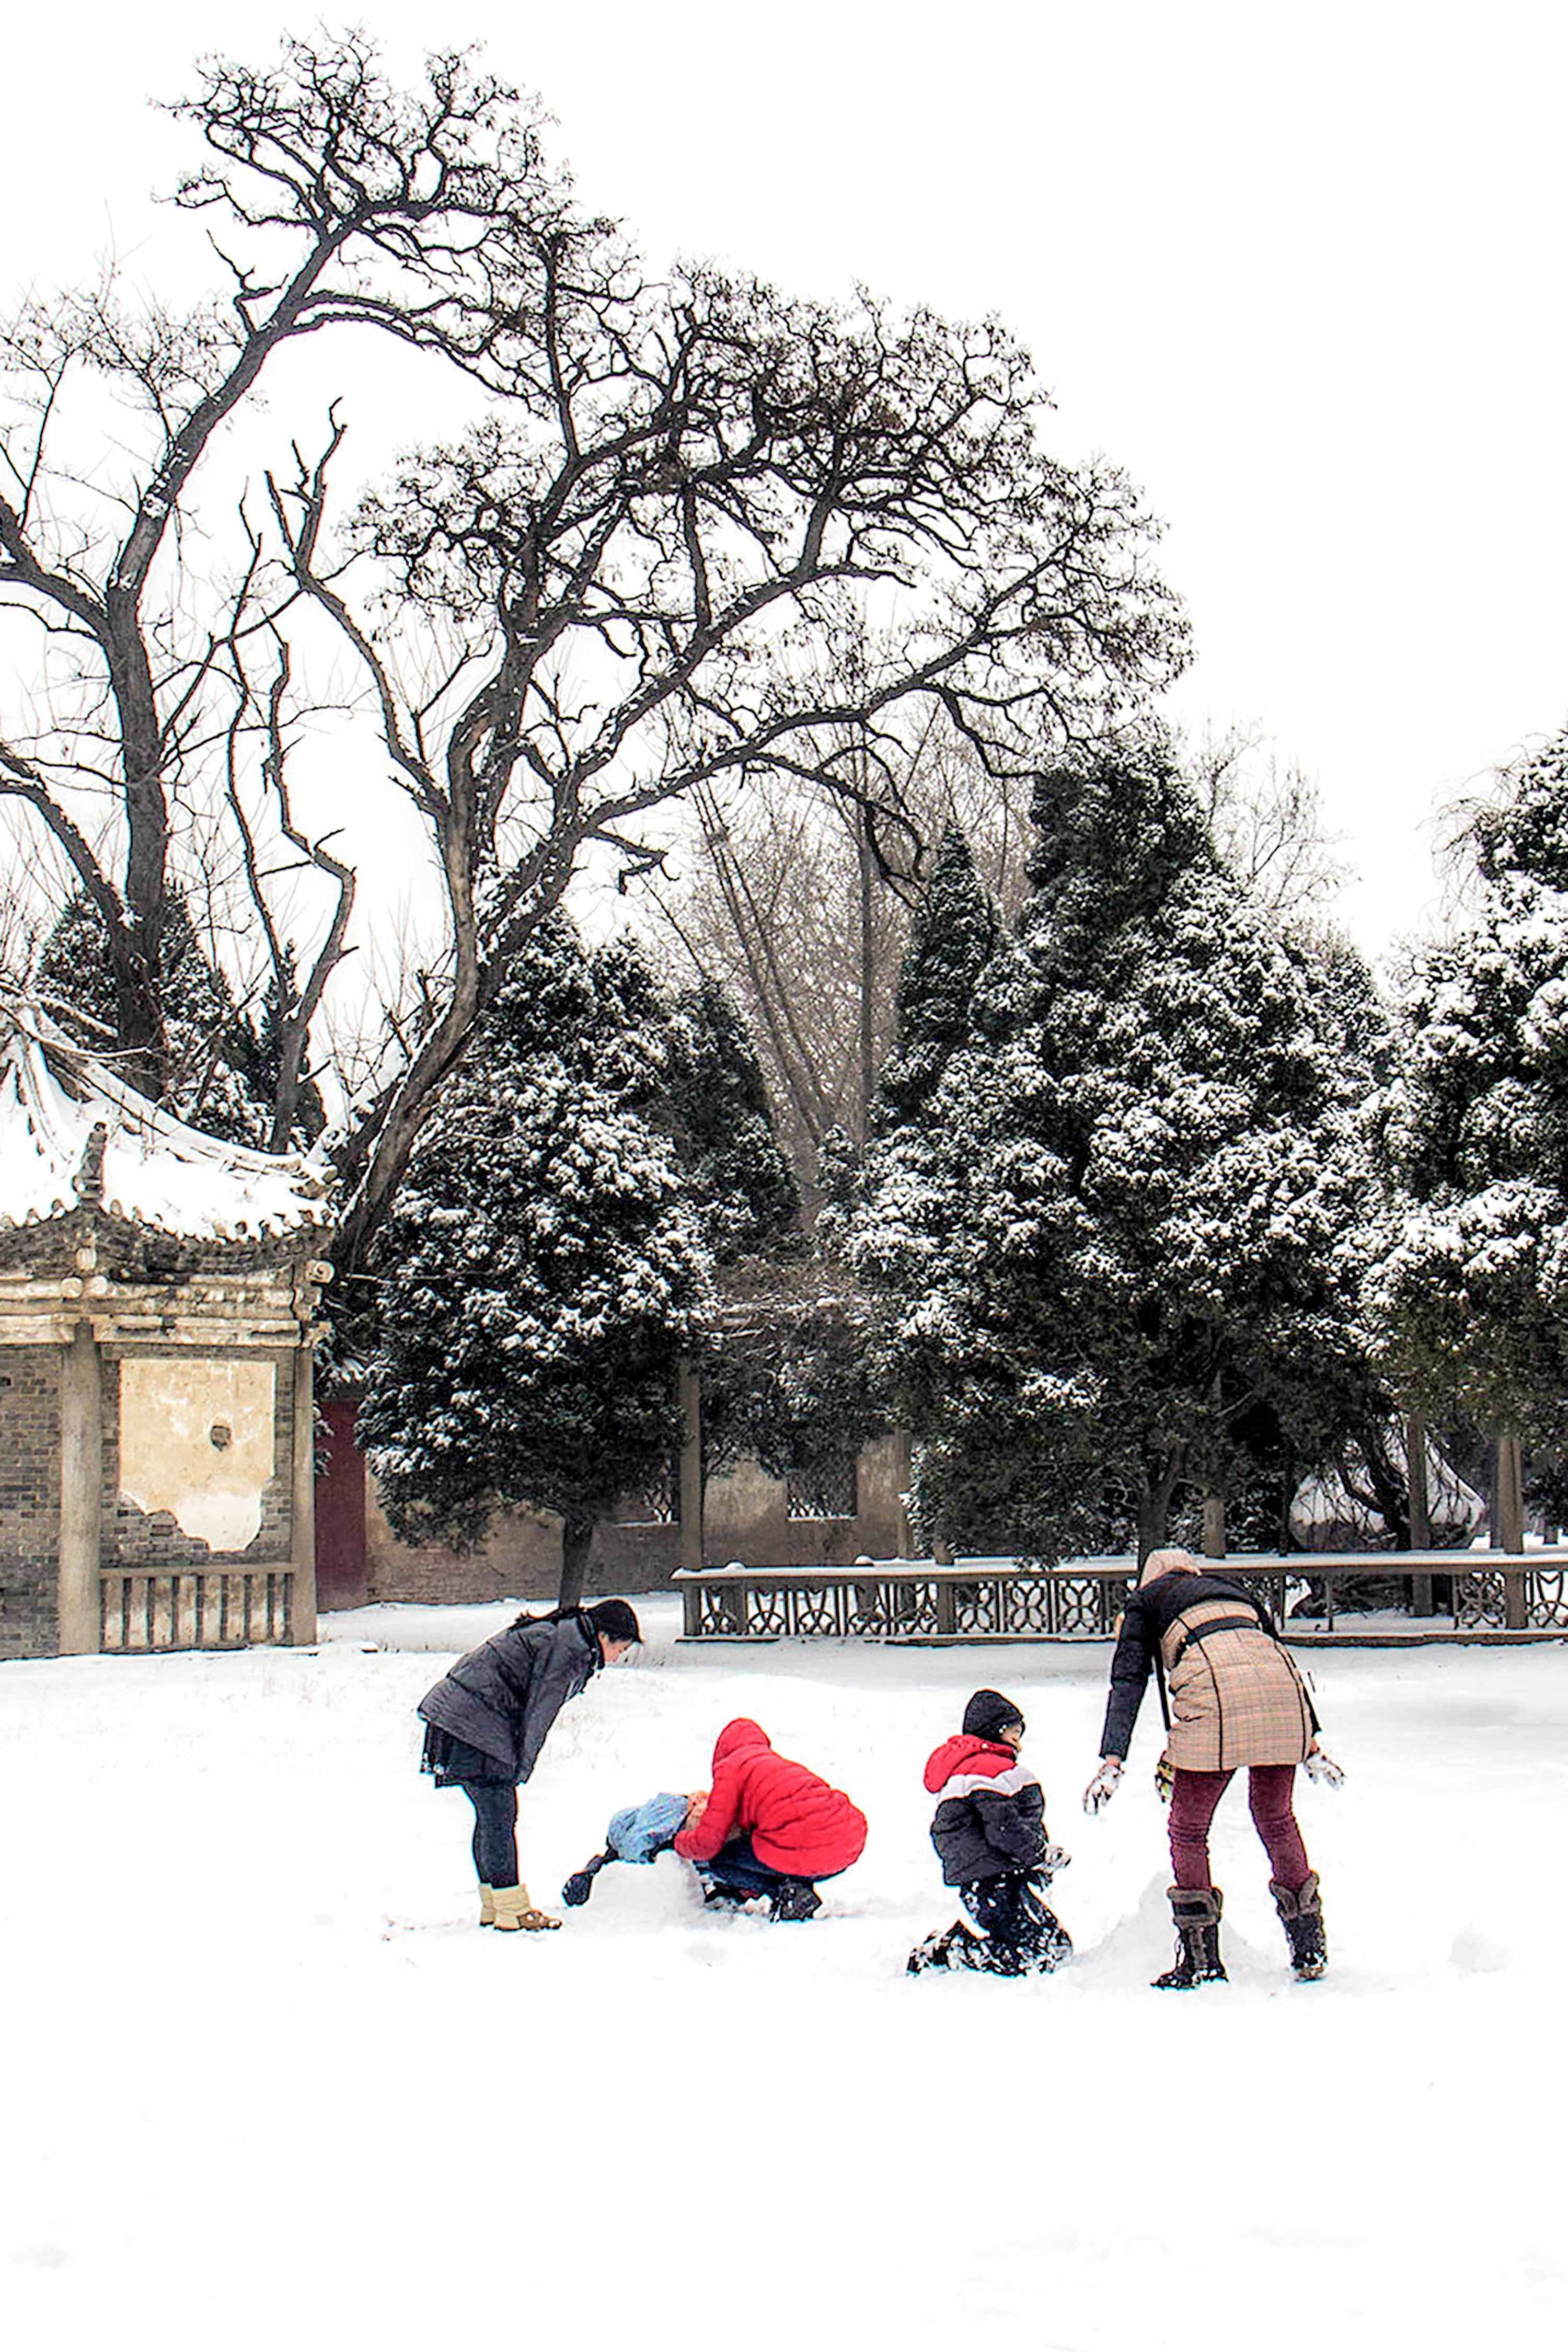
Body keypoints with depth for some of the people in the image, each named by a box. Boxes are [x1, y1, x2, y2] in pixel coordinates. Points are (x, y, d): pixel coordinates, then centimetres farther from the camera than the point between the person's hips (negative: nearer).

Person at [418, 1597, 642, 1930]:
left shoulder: (565, 1633, 16)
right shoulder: (569, 1649, -16)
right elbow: (538, 1713, -15)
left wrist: (518, 1768, 16)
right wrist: (521, 1769, -6)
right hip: (475, 1724, -11)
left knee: (493, 1815, 15)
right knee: (499, 1813, -7)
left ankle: (493, 1906, 21)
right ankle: (512, 1909, -2)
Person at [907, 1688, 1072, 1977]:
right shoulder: (991, 1767, -10)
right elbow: (1003, 1828, -20)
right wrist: (1044, 1855, -6)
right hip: (994, 1884, -11)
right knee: (1051, 1953, -15)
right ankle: (953, 1952, -12)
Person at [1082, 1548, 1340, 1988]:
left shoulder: (1146, 1599, 27)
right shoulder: (1230, 1586, 38)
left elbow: (1128, 1680, 15)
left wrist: (1113, 1759, 6)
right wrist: (1311, 1745, 36)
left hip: (1215, 1683, -4)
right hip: (1282, 1685, 4)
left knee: (1188, 1829, 10)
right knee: (1275, 1816, 23)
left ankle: (1201, 1961, 10)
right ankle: (1310, 1949, 27)